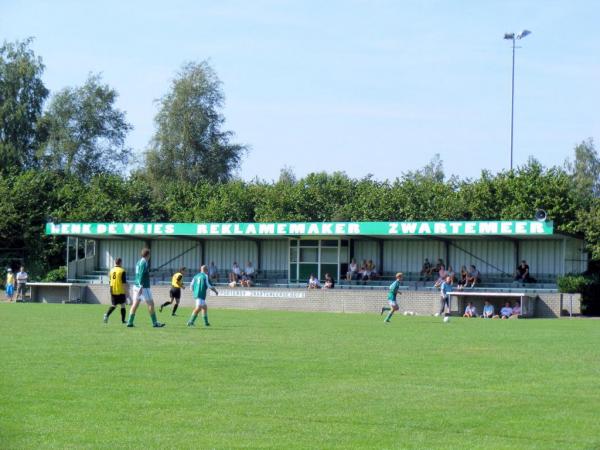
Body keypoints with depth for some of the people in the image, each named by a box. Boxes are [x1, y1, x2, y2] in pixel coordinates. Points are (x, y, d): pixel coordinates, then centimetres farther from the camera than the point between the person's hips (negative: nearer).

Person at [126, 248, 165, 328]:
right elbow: (141, 275, -21)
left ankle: (130, 322, 3)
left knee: (135, 304, 6)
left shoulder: (139, 262, 15)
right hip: (143, 287, -9)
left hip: (136, 286, 9)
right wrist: (141, 287, -24)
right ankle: (155, 323, 1)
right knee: (151, 304, -2)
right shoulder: (144, 263, -13)